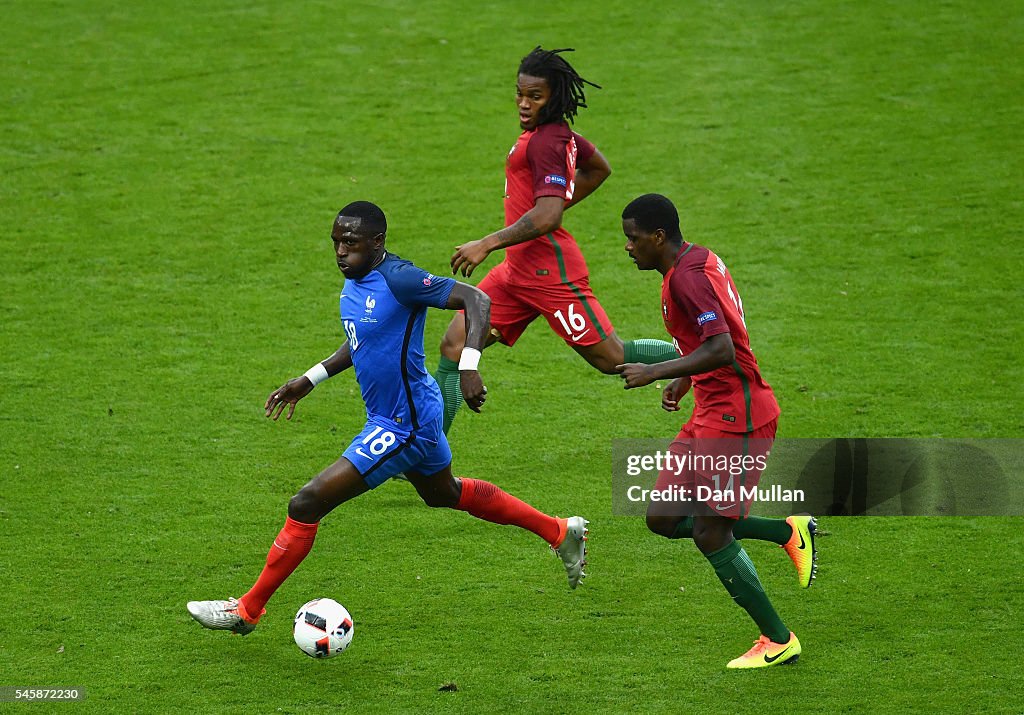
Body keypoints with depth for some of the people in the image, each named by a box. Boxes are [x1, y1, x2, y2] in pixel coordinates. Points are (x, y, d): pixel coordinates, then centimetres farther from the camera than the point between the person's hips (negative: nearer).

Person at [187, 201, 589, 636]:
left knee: (307, 504, -12)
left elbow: (475, 300, -26)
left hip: (403, 426, -11)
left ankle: (247, 611, 0)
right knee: (443, 493, 33)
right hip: (416, 417, 11)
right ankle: (559, 532, 46)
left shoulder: (398, 279, -25)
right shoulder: (354, 282, 3)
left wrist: (469, 366, -38)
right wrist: (310, 380, 16)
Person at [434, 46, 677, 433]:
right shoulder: (557, 132, 10)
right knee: (453, 346, 1)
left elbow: (546, 217, -27)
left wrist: (487, 244, -23)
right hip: (517, 269, 10)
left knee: (612, 359, 0)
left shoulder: (545, 143, -18)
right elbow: (599, 167, 28)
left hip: (549, 271, -10)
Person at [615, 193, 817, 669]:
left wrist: (655, 373, -23)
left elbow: (721, 350, -28)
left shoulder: (688, 275, -18)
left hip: (736, 415, -10)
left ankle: (778, 641, 4)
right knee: (663, 518, 9)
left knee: (710, 534, -7)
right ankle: (790, 532, 15)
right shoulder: (699, 261, 13)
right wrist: (683, 379, 21)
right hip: (711, 412, 10)